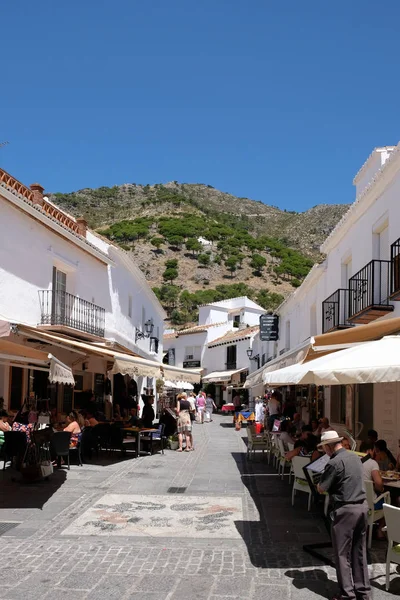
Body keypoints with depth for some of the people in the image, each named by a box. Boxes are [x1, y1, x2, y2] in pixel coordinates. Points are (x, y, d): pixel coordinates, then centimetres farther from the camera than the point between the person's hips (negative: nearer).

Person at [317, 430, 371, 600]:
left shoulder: (335, 463, -16)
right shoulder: (355, 457, 9)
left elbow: (321, 489, -11)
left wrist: (320, 483, 8)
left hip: (346, 509, -8)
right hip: (362, 506, 8)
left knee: (342, 554, 4)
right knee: (360, 551, 16)